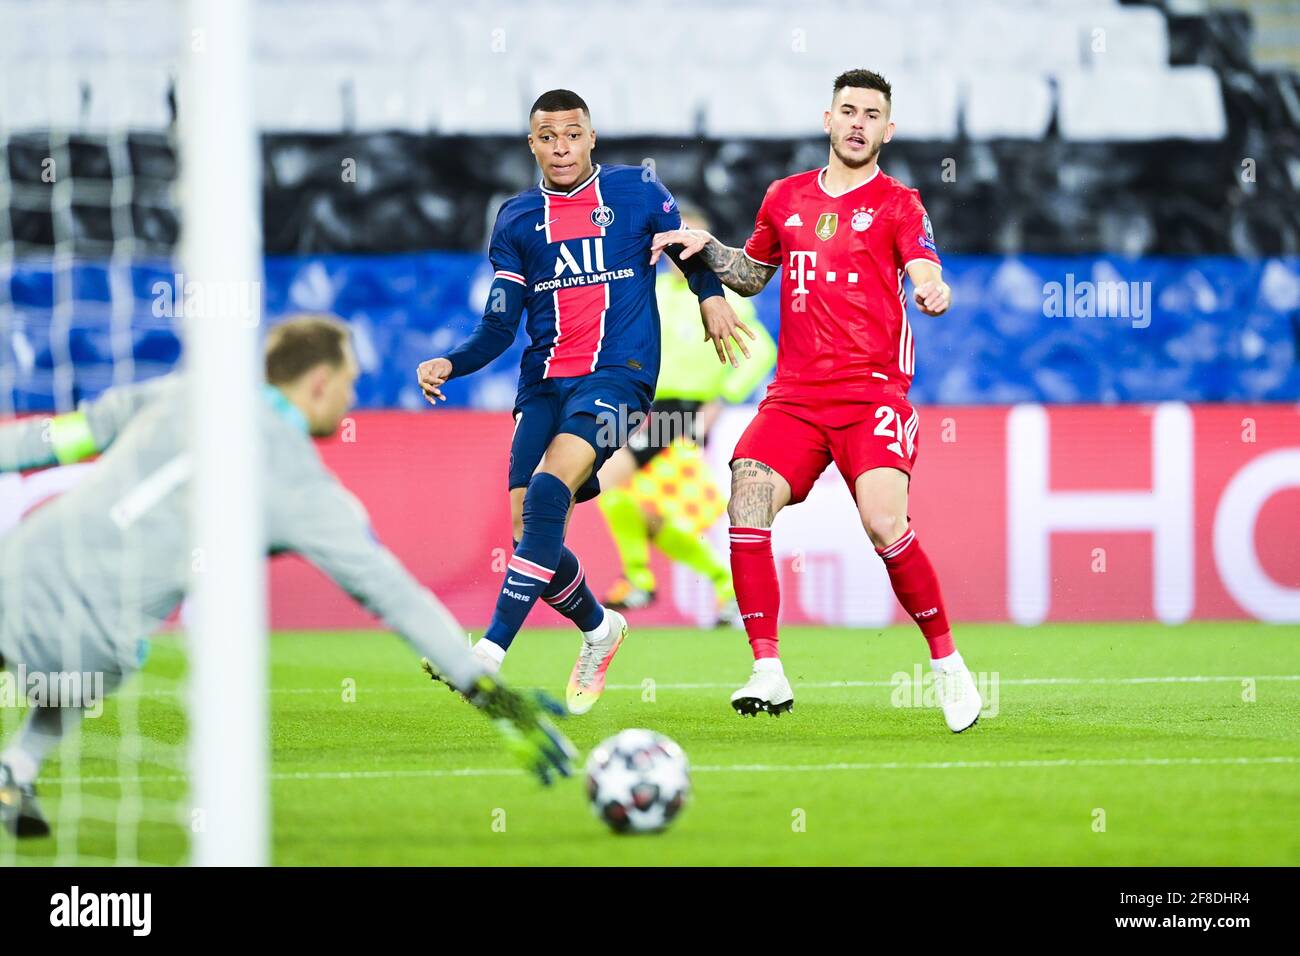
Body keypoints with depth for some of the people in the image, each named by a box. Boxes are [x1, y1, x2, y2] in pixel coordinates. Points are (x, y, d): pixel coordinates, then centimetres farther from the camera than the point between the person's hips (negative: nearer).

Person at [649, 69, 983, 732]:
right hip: (795, 395, 4)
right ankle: (767, 672, -13)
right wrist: (707, 250, 13)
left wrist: (933, 291, -35)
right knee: (746, 502, -19)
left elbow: (925, 275, -11)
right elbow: (752, 274, 32)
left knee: (885, 525, -23)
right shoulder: (786, 198, 17)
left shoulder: (898, 203, 5)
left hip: (873, 391, -4)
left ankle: (947, 665, -4)